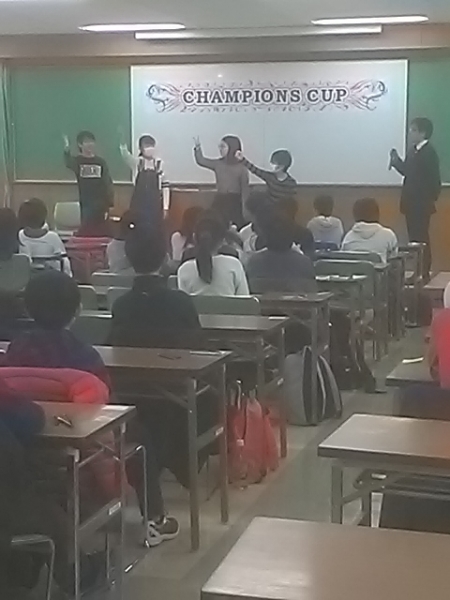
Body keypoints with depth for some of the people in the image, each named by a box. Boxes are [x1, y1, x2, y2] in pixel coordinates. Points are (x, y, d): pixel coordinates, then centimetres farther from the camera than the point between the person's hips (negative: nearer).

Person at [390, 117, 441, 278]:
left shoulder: (429, 153, -15)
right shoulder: (413, 151, 10)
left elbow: (434, 179, -17)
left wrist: (430, 199, -17)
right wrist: (397, 162, 3)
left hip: (422, 204, -8)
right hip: (412, 202, 8)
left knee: (421, 238, -3)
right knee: (414, 237, 12)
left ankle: (424, 272, 4)